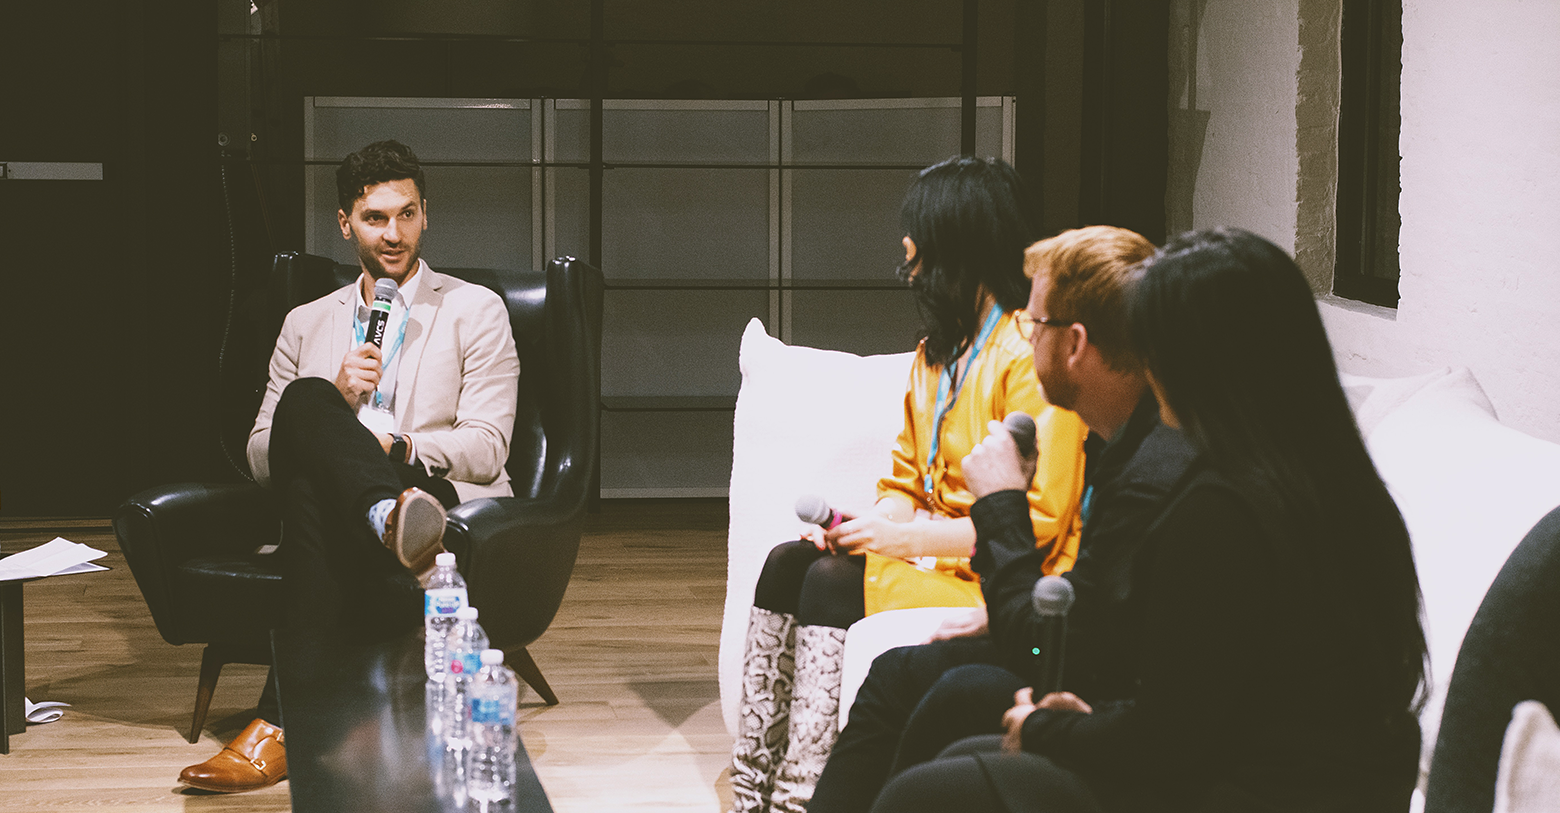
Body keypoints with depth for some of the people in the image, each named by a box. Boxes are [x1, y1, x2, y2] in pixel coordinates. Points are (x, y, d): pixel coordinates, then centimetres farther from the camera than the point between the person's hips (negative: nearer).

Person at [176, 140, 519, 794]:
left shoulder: (474, 311, 13)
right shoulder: (307, 325, 24)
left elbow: (485, 448, 1)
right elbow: (261, 459, 14)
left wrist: (396, 446, -18)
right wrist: (334, 402, -7)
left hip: (451, 503, -3)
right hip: (325, 518, 3)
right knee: (304, 403, -33)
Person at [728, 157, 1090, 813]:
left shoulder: (1031, 355, -14)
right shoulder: (937, 352, 18)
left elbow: (1038, 520, -19)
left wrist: (908, 538, -19)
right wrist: (862, 524, -4)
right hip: (936, 556, 9)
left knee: (832, 582, -24)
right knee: (787, 562, -11)